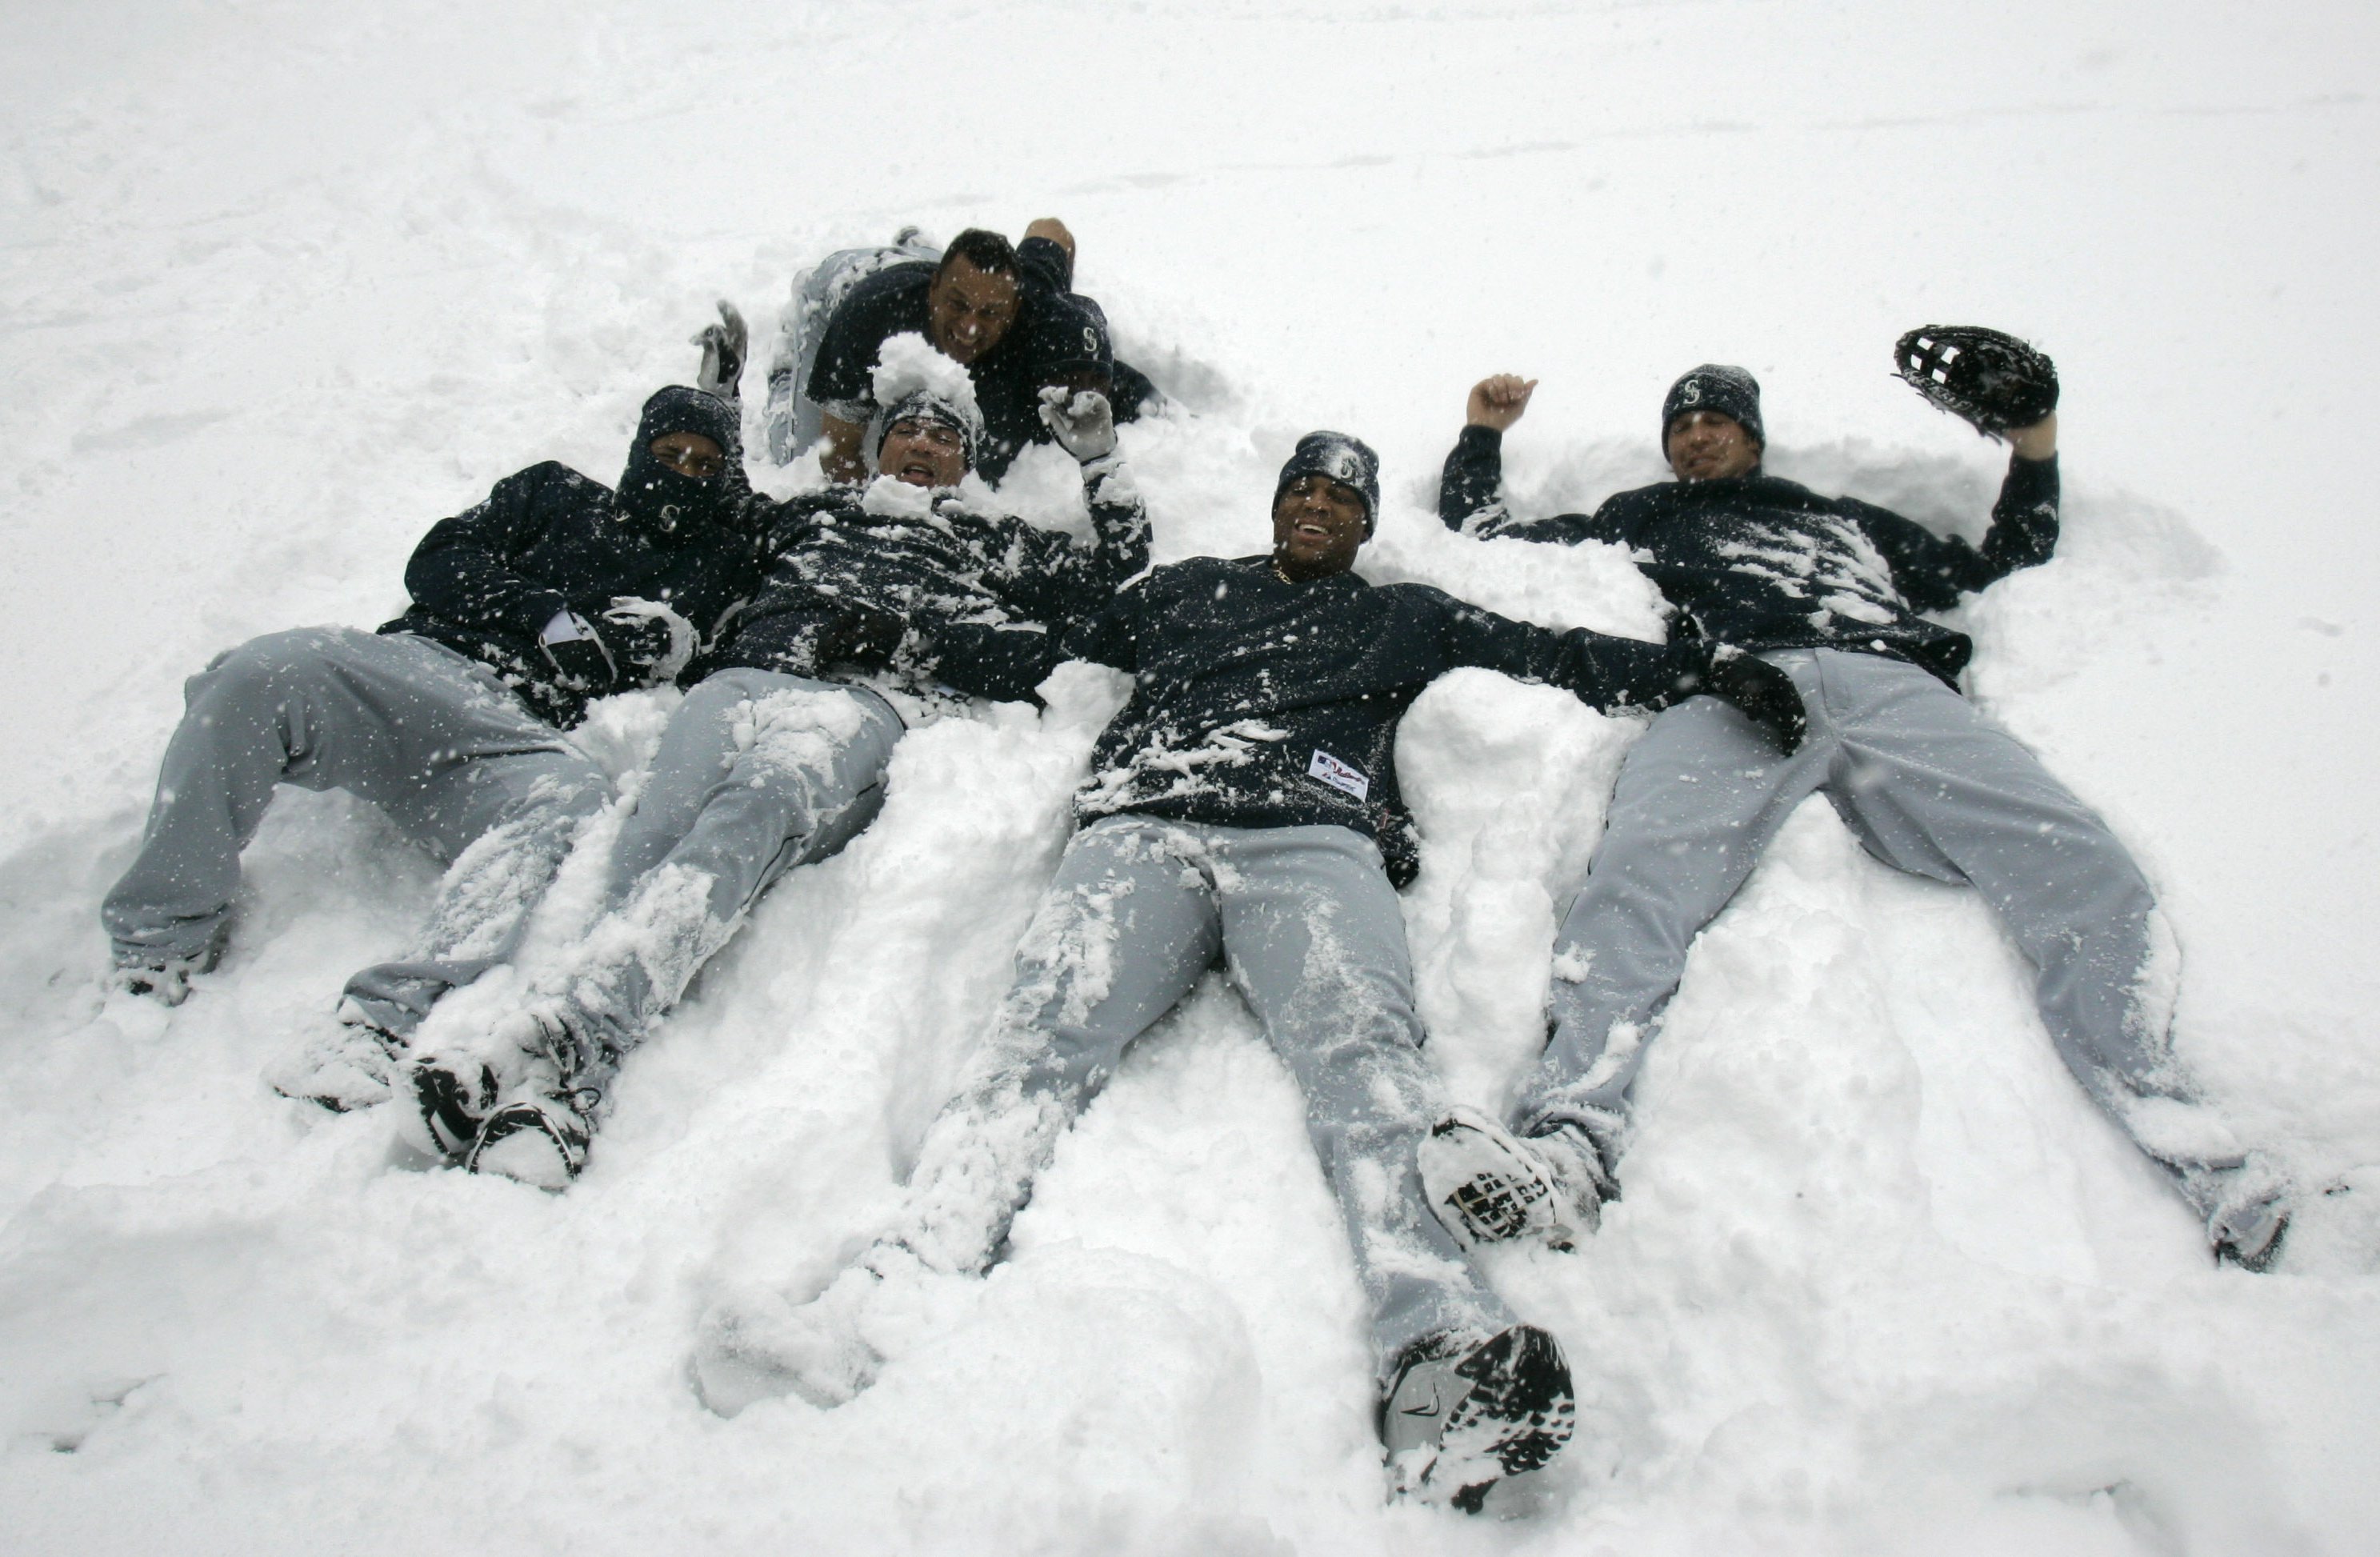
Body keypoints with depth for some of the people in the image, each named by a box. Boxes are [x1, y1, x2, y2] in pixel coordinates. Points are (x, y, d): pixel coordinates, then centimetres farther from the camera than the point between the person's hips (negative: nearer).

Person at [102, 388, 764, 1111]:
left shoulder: (720, 563, 28)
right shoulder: (556, 494, 30)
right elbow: (438, 562, 16)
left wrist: (677, 646, -3)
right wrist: (550, 618, 2)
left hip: (522, 735, -2)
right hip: (414, 665, 2)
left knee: (574, 798, -39)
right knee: (266, 670, -30)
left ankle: (388, 1018, -51)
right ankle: (158, 945, -19)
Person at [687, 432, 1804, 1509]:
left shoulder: (1407, 618, 35)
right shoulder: (1186, 589, 37)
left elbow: (1563, 658, 30)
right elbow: (1050, 655, 39)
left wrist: (1704, 672, 18)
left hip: (1314, 843, -1)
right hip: (1144, 830, 1)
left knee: (1363, 1057, -32)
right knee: (1042, 1038, -28)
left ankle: (1441, 1357, -54)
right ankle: (884, 1317, -46)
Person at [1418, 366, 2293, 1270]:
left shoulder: (1845, 517, 44)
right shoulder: (1646, 519, 40)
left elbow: (1996, 571, 46)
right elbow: (1478, 529, 44)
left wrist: (2034, 453, 38)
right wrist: (1485, 434, 41)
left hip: (1890, 683, 3)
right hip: (1729, 691, -2)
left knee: (2072, 860, -26)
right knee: (1641, 871, -36)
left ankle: (2193, 1151, -33)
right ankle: (1570, 1151, -54)